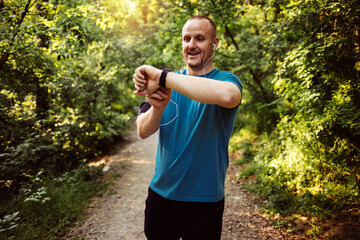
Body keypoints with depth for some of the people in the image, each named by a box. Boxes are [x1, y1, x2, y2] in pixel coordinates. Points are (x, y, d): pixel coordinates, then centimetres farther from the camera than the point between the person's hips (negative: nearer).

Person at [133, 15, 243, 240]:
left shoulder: (226, 80, -9)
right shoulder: (169, 83, 3)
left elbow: (226, 95, -36)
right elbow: (143, 132, -6)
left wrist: (162, 76, -33)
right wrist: (157, 108, -27)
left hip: (204, 202, -3)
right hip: (160, 194, 4)